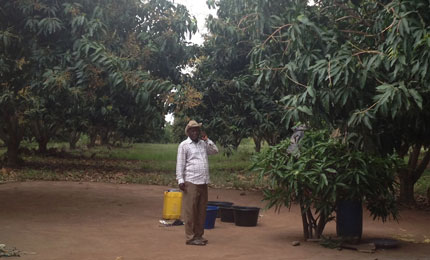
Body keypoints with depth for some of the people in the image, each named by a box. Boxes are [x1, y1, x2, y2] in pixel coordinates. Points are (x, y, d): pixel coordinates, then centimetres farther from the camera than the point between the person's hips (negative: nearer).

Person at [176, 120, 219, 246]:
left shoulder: (203, 144, 16)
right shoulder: (184, 145, -1)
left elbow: (215, 150, 17)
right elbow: (180, 164, -4)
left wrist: (206, 139, 10)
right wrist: (180, 180, -11)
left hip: (203, 182, 6)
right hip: (191, 182, -6)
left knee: (201, 210, 9)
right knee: (190, 210, -4)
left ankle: (199, 235, 17)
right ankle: (190, 237, -1)